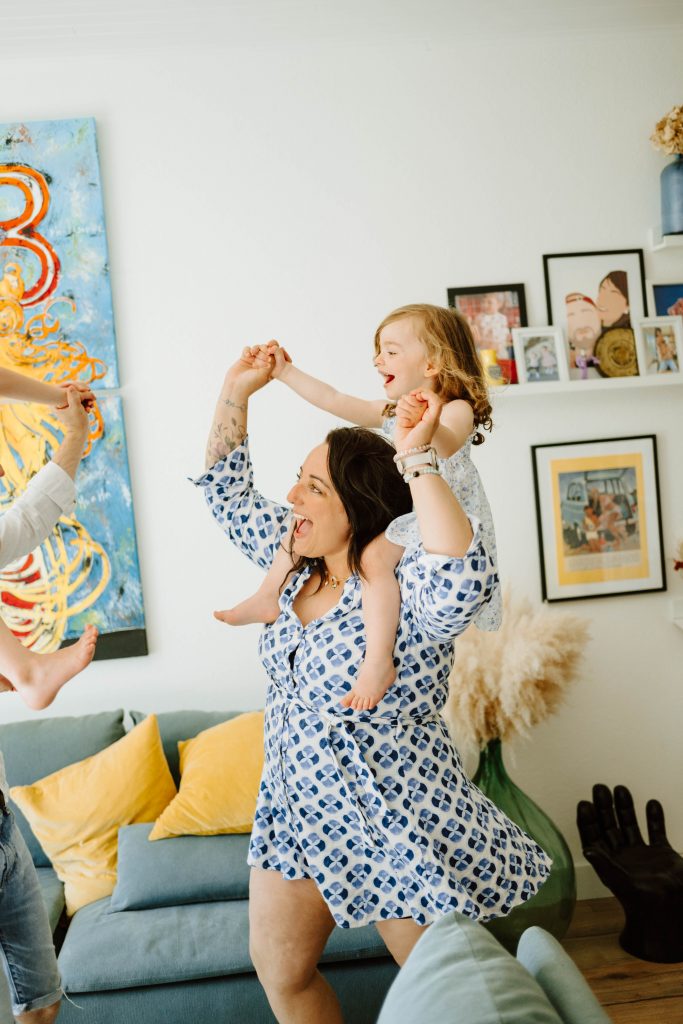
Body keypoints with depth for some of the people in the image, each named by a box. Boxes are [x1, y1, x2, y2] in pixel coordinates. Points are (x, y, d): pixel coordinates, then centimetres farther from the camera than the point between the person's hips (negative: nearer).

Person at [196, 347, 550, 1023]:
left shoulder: (406, 589, -23)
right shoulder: (298, 564, 0)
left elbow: (464, 581, -47)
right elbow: (225, 493, 10)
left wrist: (417, 459, -42)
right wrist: (237, 389, 4)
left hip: (398, 828, -7)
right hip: (299, 812, 7)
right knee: (279, 969, 19)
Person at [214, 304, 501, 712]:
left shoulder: (457, 410, -13)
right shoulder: (392, 413, 15)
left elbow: (448, 444, -37)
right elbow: (334, 401, 16)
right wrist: (286, 372, 17)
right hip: (392, 515, 9)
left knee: (374, 557, -36)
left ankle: (379, 662, -38)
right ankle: (270, 596, 9)